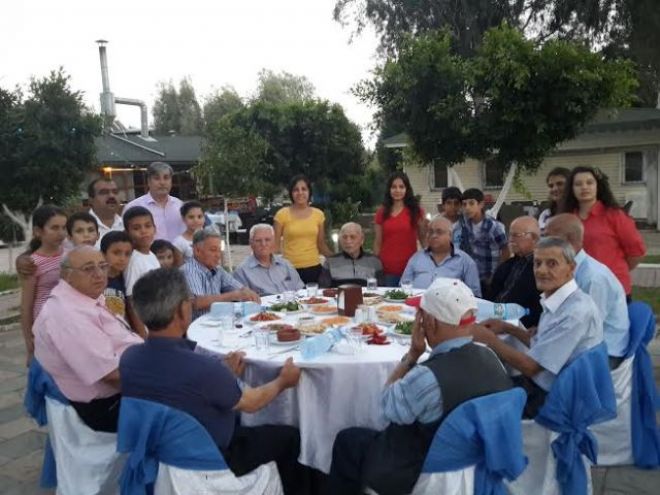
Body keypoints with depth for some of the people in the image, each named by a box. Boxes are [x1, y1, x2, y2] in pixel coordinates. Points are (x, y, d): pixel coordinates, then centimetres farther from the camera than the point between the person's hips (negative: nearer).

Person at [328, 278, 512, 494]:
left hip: (421, 475, -6)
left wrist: (412, 354, -14)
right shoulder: (490, 357, -12)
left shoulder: (428, 378, -34)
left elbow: (388, 406, -14)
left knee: (347, 439, 15)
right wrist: (416, 356, -4)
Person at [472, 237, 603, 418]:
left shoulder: (576, 312, -26)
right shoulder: (555, 300, 2)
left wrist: (489, 339, -13)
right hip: (541, 383, 8)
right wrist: (508, 328, 6)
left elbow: (531, 366, -22)